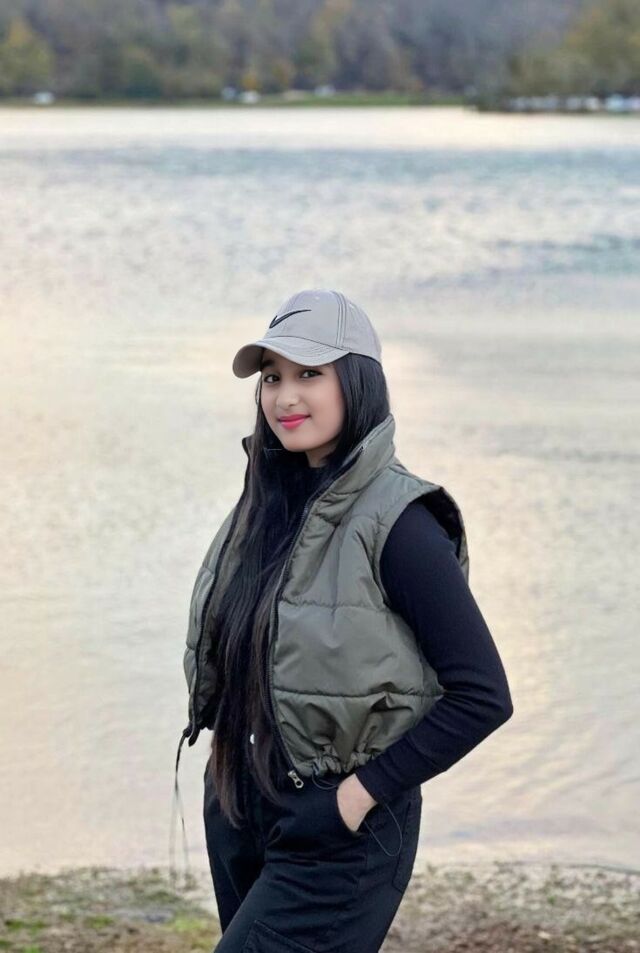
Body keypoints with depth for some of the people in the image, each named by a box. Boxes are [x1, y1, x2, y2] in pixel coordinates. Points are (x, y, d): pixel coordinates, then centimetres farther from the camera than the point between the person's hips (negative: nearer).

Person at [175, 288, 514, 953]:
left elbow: (483, 695, -18)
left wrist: (361, 793, -17)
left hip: (337, 833, -8)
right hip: (236, 810, 8)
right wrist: (227, 761, 9)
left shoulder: (395, 520, -17)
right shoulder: (268, 500, 5)